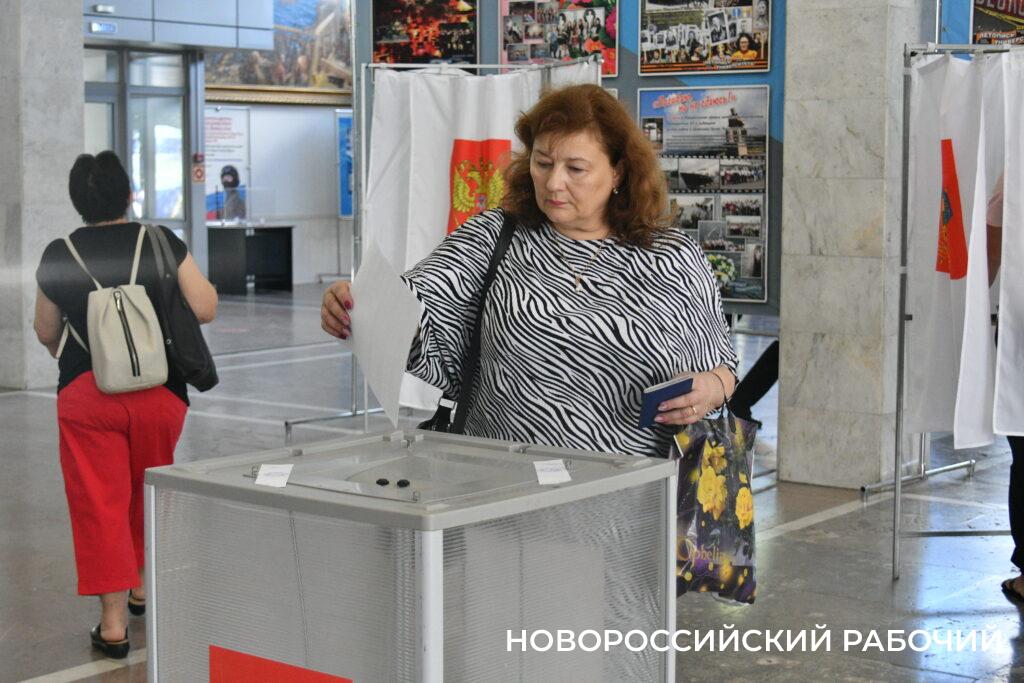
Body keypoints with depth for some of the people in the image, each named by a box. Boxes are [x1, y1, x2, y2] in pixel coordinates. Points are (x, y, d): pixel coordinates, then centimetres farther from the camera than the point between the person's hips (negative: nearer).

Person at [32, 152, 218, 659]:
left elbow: (46, 331, 12)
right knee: (149, 492, 22)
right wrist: (197, 280, 19)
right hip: (160, 391, 2)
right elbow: (204, 309, -3)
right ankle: (142, 589, 39)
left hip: (86, 393, -1)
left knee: (99, 503, 3)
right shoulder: (162, 243, -3)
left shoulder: (58, 255, 0)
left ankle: (113, 623, 1)